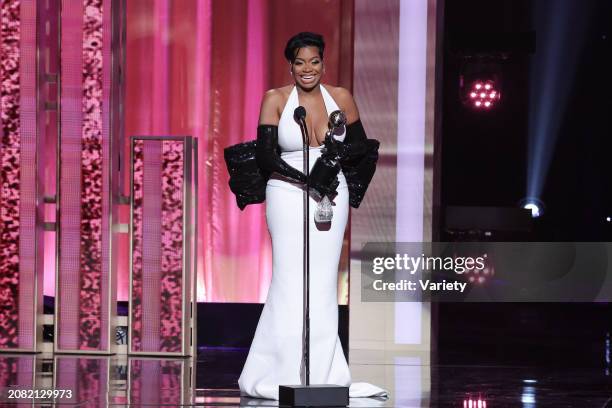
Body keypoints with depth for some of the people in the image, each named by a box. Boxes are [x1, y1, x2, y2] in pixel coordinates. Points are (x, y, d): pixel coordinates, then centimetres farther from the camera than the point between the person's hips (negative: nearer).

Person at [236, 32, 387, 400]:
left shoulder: (341, 98, 4)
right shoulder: (276, 100, -4)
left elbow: (362, 146, 12)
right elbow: (265, 156, -7)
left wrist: (341, 150, -10)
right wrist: (309, 181, -16)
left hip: (332, 195, 3)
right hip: (288, 195, -3)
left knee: (323, 284, 2)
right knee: (293, 283, -7)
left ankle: (319, 372, 7)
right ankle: (287, 373, -2)